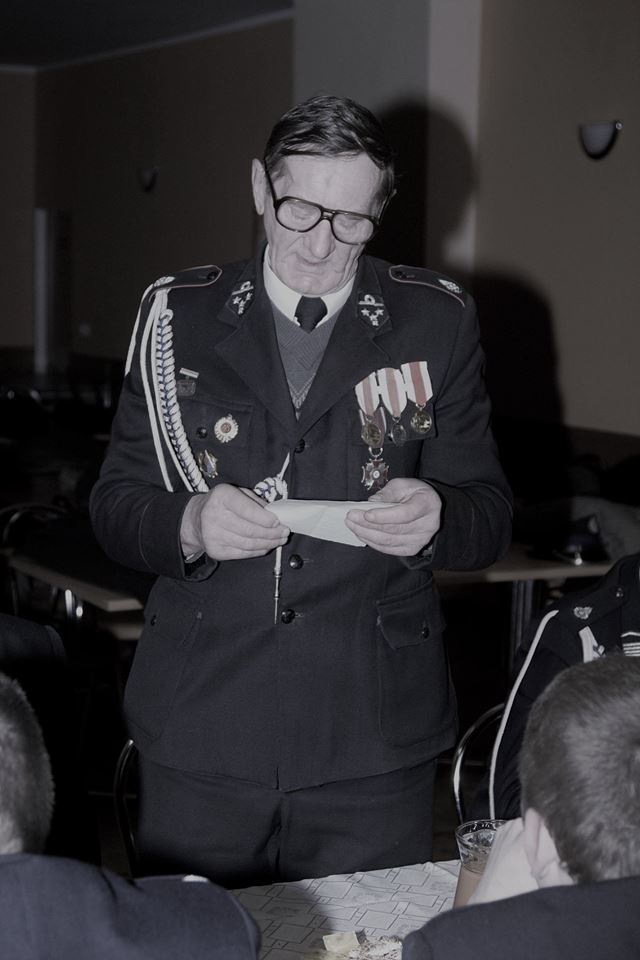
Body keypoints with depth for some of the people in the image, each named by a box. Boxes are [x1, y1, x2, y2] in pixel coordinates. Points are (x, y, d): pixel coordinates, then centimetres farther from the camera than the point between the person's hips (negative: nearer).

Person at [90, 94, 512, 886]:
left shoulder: (436, 322, 4)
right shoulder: (179, 316, 5)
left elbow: (490, 515, 6)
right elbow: (114, 505, 5)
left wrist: (435, 518, -17)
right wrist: (189, 524, -16)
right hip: (201, 726, 1)